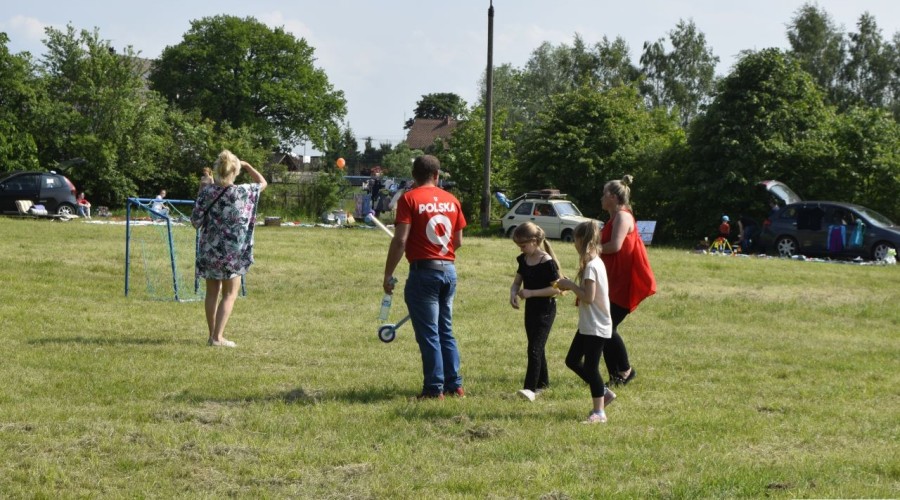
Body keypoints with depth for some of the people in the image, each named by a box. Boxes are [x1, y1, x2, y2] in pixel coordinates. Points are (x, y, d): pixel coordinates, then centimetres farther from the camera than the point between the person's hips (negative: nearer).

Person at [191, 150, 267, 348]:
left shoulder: (206, 191, -7)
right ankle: (218, 337, -2)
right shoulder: (243, 192, -10)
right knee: (230, 294, 6)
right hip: (233, 250, -3)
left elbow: (195, 220, 0)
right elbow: (262, 183, 9)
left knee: (212, 292, 14)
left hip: (209, 249, 3)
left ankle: (212, 335, 19)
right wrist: (247, 165, 16)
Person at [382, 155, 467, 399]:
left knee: (428, 333, 0)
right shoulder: (451, 200, 8)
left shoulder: (409, 199, -8)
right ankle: (454, 385, 15)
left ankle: (434, 388, 1)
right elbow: (458, 241, 12)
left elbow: (400, 240, -14)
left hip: (423, 270, -5)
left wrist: (388, 274, -9)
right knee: (446, 331, 15)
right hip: (449, 269, 5)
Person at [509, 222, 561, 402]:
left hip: (545, 310, -8)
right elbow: (517, 282, 11)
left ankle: (530, 388, -17)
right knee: (536, 347, 17)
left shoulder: (547, 262, -19)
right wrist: (513, 293, -12)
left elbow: (556, 288, -20)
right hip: (530, 308, 8)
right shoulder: (523, 260, 5)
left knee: (535, 348, -14)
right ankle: (542, 382, 30)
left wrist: (531, 293, -23)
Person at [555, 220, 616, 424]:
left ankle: (599, 413, 4)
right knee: (572, 360, 16)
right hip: (587, 325, 10)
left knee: (590, 367, -4)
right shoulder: (596, 262, 10)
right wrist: (572, 286, 5)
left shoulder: (591, 266, -20)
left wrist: (571, 285, -14)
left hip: (596, 328, -10)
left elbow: (588, 297, -25)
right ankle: (603, 392, 24)